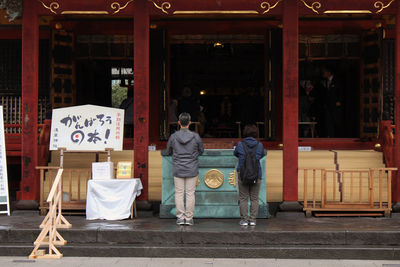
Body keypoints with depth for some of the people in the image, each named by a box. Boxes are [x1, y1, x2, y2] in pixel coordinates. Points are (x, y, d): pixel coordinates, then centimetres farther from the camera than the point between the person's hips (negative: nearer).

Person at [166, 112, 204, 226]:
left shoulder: (173, 137, -6)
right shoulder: (195, 137, -8)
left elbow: (169, 151, 8)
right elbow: (201, 151, 7)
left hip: (178, 170, 1)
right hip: (192, 170, 0)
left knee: (179, 193, 7)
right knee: (190, 193, 5)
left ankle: (180, 217, 6)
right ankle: (189, 218, 6)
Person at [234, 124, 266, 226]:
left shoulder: (240, 144, -5)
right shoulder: (259, 145, -2)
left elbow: (235, 153, 13)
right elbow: (263, 154, 15)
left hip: (243, 175, -1)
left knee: (243, 198, 5)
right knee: (254, 199, 7)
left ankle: (244, 220, 5)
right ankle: (253, 220, 7)